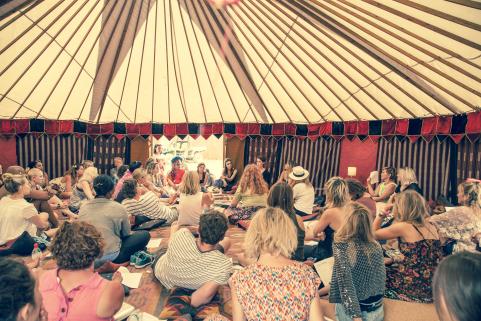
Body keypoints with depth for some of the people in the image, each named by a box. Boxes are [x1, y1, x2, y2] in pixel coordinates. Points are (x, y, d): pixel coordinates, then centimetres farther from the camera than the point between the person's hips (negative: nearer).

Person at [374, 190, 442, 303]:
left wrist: (380, 214, 4)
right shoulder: (430, 226, 4)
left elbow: (372, 234, -3)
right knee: (389, 270, 24)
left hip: (417, 289, -7)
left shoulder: (402, 227, -17)